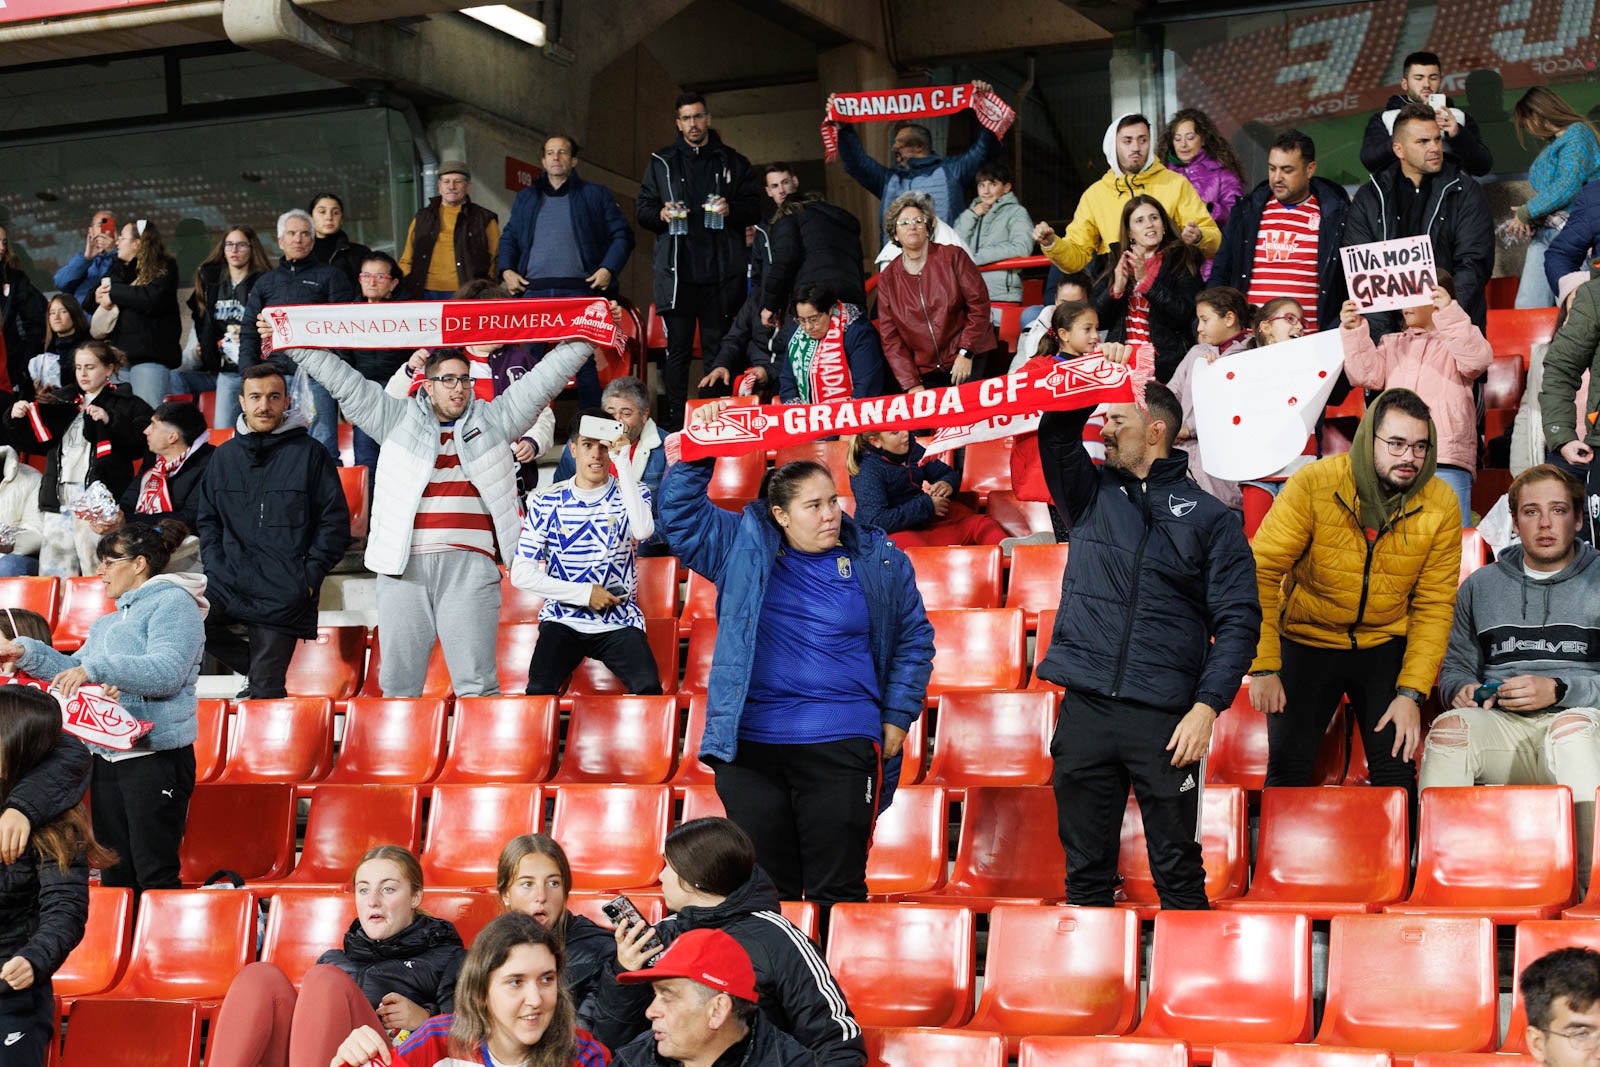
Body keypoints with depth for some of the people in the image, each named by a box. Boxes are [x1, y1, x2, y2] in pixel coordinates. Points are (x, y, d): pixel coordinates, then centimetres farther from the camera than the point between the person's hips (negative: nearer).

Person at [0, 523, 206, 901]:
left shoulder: (173, 603, -8)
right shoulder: (109, 622, 22)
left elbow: (166, 672, -21)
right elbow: (75, 672, 21)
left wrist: (95, 667, -26)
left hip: (156, 756, -9)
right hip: (106, 756, 9)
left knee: (155, 875, -10)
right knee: (115, 876, 12)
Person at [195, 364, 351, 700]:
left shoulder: (309, 454, 1)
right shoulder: (225, 455, 13)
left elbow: (335, 521, 0)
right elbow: (207, 519, 19)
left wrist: (309, 576, -8)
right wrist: (216, 566, 3)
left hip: (283, 595, -4)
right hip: (229, 583, 4)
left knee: (266, 692, -6)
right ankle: (254, 669, 3)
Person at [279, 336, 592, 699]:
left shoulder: (494, 420, 16)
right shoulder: (397, 420, 16)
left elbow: (546, 377, 15)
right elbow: (343, 380, 15)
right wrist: (292, 342, 13)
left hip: (470, 564, -1)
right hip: (403, 567, 1)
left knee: (476, 685, -7)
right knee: (398, 684, 2)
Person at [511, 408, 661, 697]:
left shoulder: (631, 494, 6)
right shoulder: (547, 502, 4)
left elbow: (643, 531, -19)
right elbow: (520, 573, -1)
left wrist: (623, 462, -19)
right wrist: (585, 593, -8)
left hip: (619, 622, 0)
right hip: (563, 621, 0)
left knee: (649, 688, -27)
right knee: (539, 691, -27)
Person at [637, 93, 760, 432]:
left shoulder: (732, 162, 13)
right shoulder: (661, 162, 14)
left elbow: (754, 209, 10)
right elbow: (642, 207, 14)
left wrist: (731, 210, -11)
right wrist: (661, 214, -8)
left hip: (720, 272, 0)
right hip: (676, 271, 0)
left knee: (718, 346, 1)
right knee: (678, 348, -2)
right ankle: (673, 423, 0)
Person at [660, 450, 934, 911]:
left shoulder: (880, 562, 7)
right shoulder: (743, 548, 8)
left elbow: (914, 640, 14)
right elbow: (680, 507, 8)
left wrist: (897, 718, 7)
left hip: (842, 746, -1)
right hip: (750, 743, 1)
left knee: (837, 889, -1)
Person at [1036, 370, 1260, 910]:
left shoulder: (1210, 517, 5)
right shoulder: (1093, 495, 15)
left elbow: (1237, 621, 0)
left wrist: (1207, 706, -10)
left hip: (1165, 717, -3)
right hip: (1085, 708, 3)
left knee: (1178, 872, 0)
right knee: (1086, 870, 6)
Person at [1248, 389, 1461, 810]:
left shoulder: (1441, 505, -10)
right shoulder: (1314, 484, -18)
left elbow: (1433, 606, -6)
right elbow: (1261, 572, -17)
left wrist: (1412, 693, -13)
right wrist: (1263, 666, -22)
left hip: (1385, 645, 2)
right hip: (1306, 640, -1)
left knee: (1396, 769, -6)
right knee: (1288, 766, -8)